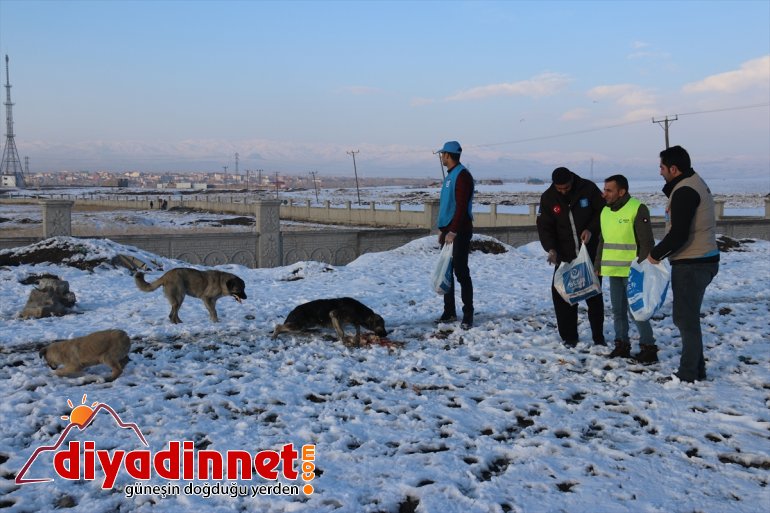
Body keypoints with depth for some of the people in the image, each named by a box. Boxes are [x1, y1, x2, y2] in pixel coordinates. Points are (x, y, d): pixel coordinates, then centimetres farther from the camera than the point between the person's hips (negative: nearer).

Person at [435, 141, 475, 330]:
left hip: (459, 231, -10)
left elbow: (461, 206, -21)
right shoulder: (450, 175, 16)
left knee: (461, 272, -7)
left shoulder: (462, 175, -14)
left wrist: (453, 231, -25)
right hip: (448, 230, 10)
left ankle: (468, 314, 0)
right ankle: (449, 312, 20)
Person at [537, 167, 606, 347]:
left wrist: (591, 229, -16)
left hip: (590, 253, -1)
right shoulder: (548, 198, -5)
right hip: (564, 255, 1)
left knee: (594, 295, 9)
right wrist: (550, 248, -20)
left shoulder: (588, 188, -9)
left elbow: (603, 211, 0)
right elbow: (544, 226, -5)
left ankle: (598, 336, 22)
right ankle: (569, 337, 9)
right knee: (562, 295, -3)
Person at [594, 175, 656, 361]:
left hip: (632, 271, -7)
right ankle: (621, 345, 22)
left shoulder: (637, 209, -12)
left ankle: (648, 347, 3)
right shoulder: (605, 211, 11)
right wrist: (597, 266, 17)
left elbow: (647, 243, -14)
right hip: (613, 271, 7)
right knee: (618, 310, 12)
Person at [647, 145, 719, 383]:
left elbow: (678, 234, -24)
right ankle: (696, 370, 26)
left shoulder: (684, 192, -19)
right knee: (687, 317, 18)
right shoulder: (695, 183, 15)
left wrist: (655, 254, -13)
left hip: (691, 265, -11)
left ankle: (688, 374, 6)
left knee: (686, 319, -2)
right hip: (703, 260, 11)